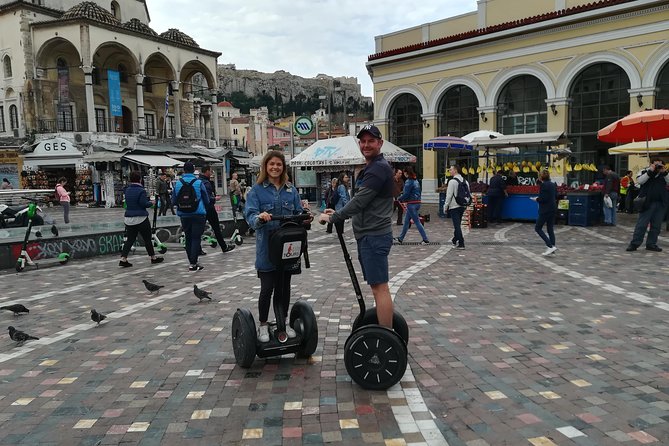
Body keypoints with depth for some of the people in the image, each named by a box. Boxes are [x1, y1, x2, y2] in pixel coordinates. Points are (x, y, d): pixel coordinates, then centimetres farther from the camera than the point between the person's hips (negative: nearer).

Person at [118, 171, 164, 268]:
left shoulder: (127, 190, 8)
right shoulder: (141, 190, -14)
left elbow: (128, 202, 16)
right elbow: (144, 204, -18)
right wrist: (151, 203, 2)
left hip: (128, 218, 6)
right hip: (140, 218, -6)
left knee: (130, 239, 7)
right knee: (147, 239, 7)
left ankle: (123, 259, -3)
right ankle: (153, 258, 19)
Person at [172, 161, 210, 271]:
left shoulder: (178, 184, 0)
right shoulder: (198, 183, -8)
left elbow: (174, 200, 6)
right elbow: (207, 200, -1)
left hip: (184, 215, 3)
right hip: (198, 214, -3)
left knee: (188, 238, 14)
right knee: (196, 238, -1)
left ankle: (191, 262, 21)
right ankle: (193, 264, -6)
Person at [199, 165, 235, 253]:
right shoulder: (206, 183, -19)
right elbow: (208, 198, -26)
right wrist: (214, 198, -9)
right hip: (209, 208, -8)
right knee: (216, 228, 4)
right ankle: (224, 247, 15)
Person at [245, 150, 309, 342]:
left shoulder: (291, 190, 8)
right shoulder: (257, 190, -3)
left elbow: (298, 213, 7)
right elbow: (249, 216, -13)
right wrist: (259, 218, -34)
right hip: (267, 247, -3)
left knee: (284, 286, 13)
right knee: (267, 287, 2)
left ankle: (283, 322, 29)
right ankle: (263, 325, 19)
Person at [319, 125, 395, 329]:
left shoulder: (379, 168, -14)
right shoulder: (371, 168, 20)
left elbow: (360, 201, -20)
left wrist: (332, 218, -11)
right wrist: (337, 213, 17)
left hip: (374, 236, -11)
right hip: (368, 235, 11)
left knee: (380, 288, -9)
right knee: (377, 286, 16)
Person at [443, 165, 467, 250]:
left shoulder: (452, 181, -13)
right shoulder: (465, 181, 9)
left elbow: (449, 195, -15)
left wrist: (445, 207, -8)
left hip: (454, 206, -7)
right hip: (463, 206, 7)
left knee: (457, 225, -4)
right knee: (458, 224, 21)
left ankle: (461, 244, -5)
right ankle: (455, 239, 36)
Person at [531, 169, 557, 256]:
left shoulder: (543, 185, -16)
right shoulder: (553, 184, 9)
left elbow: (543, 199, -21)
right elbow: (556, 197, 14)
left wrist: (537, 199, -2)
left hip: (545, 210, -8)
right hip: (553, 209, 8)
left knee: (538, 228, 1)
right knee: (550, 229, 14)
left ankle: (550, 246, -8)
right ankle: (552, 247, 14)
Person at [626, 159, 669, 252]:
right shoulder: (645, 172, 4)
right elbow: (639, 181, -13)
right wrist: (650, 171, -17)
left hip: (661, 204, 4)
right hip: (647, 203, -4)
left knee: (656, 225, 7)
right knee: (641, 224, -6)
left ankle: (651, 244, 16)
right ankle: (634, 243, -3)